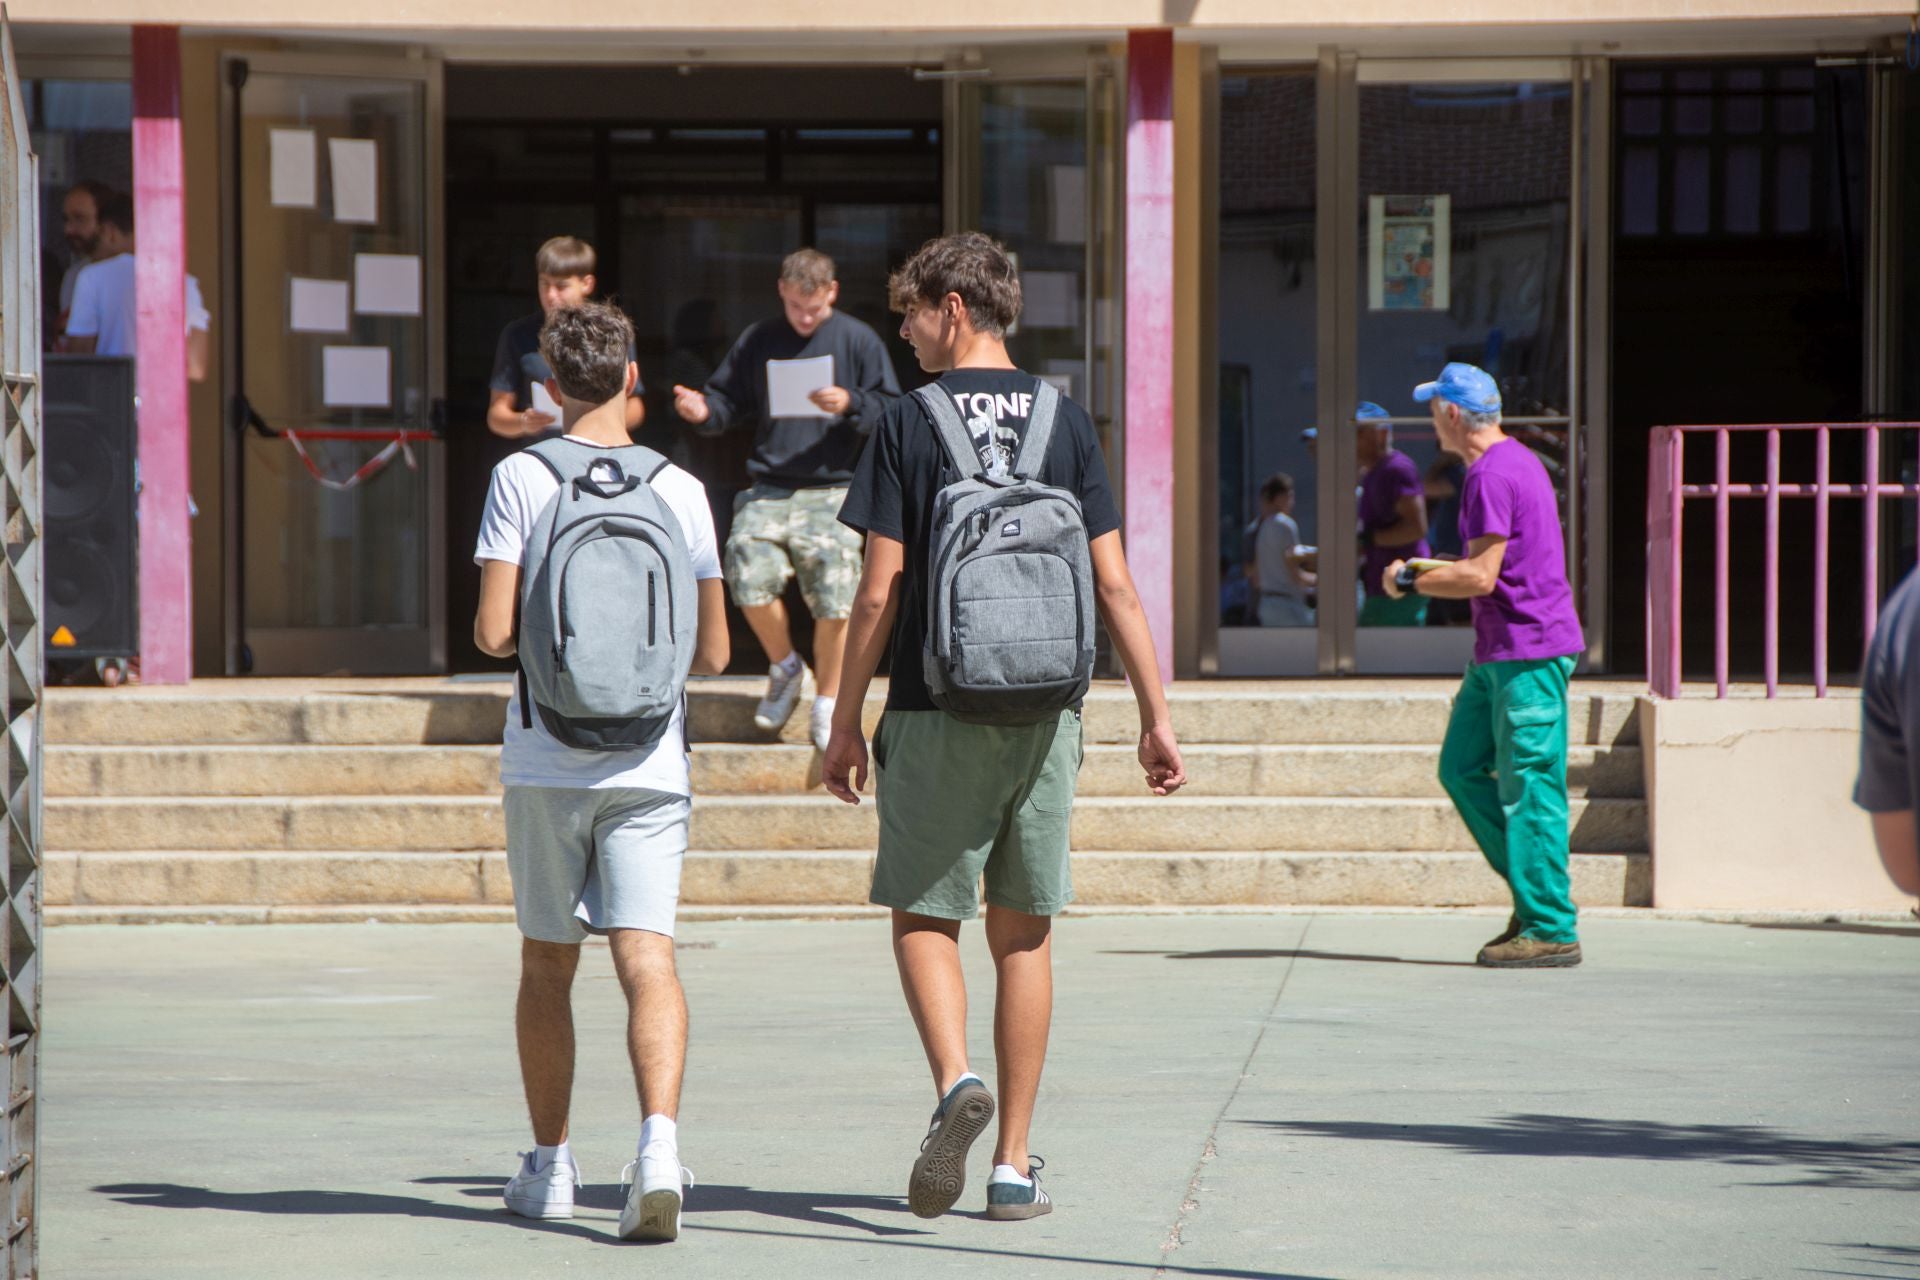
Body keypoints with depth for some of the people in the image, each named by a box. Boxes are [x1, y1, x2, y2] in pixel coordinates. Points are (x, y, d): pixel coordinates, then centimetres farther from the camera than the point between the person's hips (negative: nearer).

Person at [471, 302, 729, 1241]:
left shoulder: (522, 478, -4)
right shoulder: (680, 490, 2)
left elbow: (493, 633, -9)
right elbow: (713, 653, 5)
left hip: (547, 763, 0)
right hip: (650, 765, 1)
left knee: (547, 963, 13)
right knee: (647, 957, -7)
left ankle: (549, 1164, 22)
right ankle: (659, 1138, -28)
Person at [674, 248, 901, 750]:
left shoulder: (858, 341, 6)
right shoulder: (758, 342, 14)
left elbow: (891, 409, 4)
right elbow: (729, 401, 19)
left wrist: (850, 404, -15)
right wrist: (704, 411, -3)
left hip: (833, 489, -2)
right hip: (768, 488, 2)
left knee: (833, 596, -11)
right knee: (749, 575, -18)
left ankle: (826, 708, 6)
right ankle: (784, 668, 10)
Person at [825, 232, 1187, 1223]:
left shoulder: (908, 425, -4)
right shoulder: (1066, 423, 4)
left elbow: (879, 593, -6)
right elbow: (1114, 586, 2)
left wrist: (845, 725, 2)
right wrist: (1156, 716, 6)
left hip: (936, 713, -3)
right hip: (1044, 713, 3)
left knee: (923, 917, 8)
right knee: (1023, 933, 9)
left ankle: (955, 1081, -19)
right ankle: (1014, 1164, 10)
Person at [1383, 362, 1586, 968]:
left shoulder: (1493, 475, -16)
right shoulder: (1512, 460, 17)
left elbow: (1481, 576, -21)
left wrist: (1409, 581, -8)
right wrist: (1428, 574, 18)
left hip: (1529, 654, -11)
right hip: (1497, 653, 11)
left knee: (1529, 788, -8)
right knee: (1461, 767, 12)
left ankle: (1550, 929, -5)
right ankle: (1535, 894, 15)